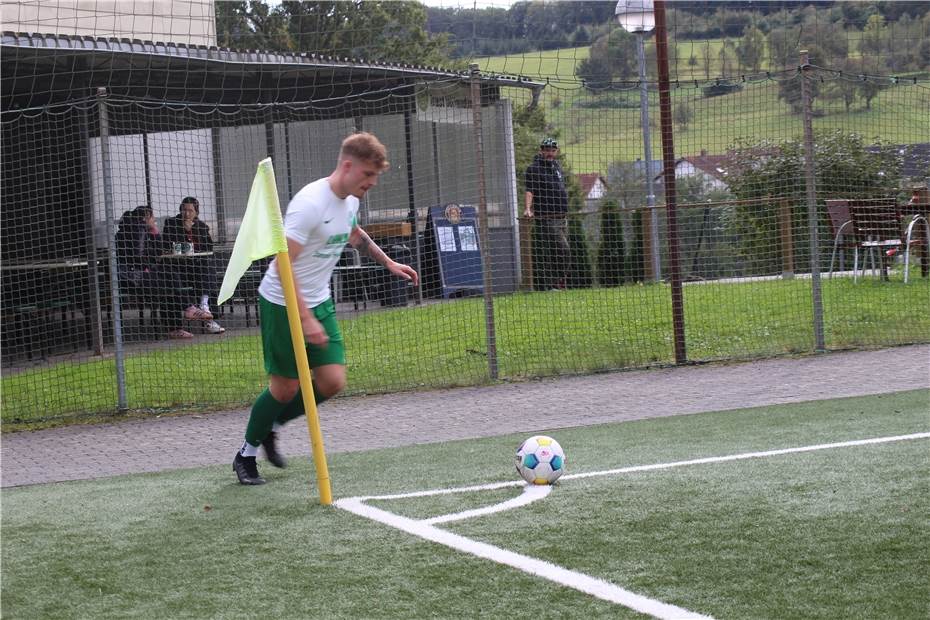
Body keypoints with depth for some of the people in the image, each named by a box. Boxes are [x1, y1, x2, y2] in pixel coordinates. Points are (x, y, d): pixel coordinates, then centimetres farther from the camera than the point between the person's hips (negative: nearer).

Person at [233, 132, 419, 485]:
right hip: (284, 305, -8)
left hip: (319, 302, 8)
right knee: (286, 387, -1)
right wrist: (305, 319, -32)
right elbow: (283, 263, -28)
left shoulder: (350, 200, 2)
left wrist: (388, 262, 29)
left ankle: (271, 427, 23)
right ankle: (246, 455, 21)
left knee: (332, 383, -1)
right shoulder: (311, 202, -25)